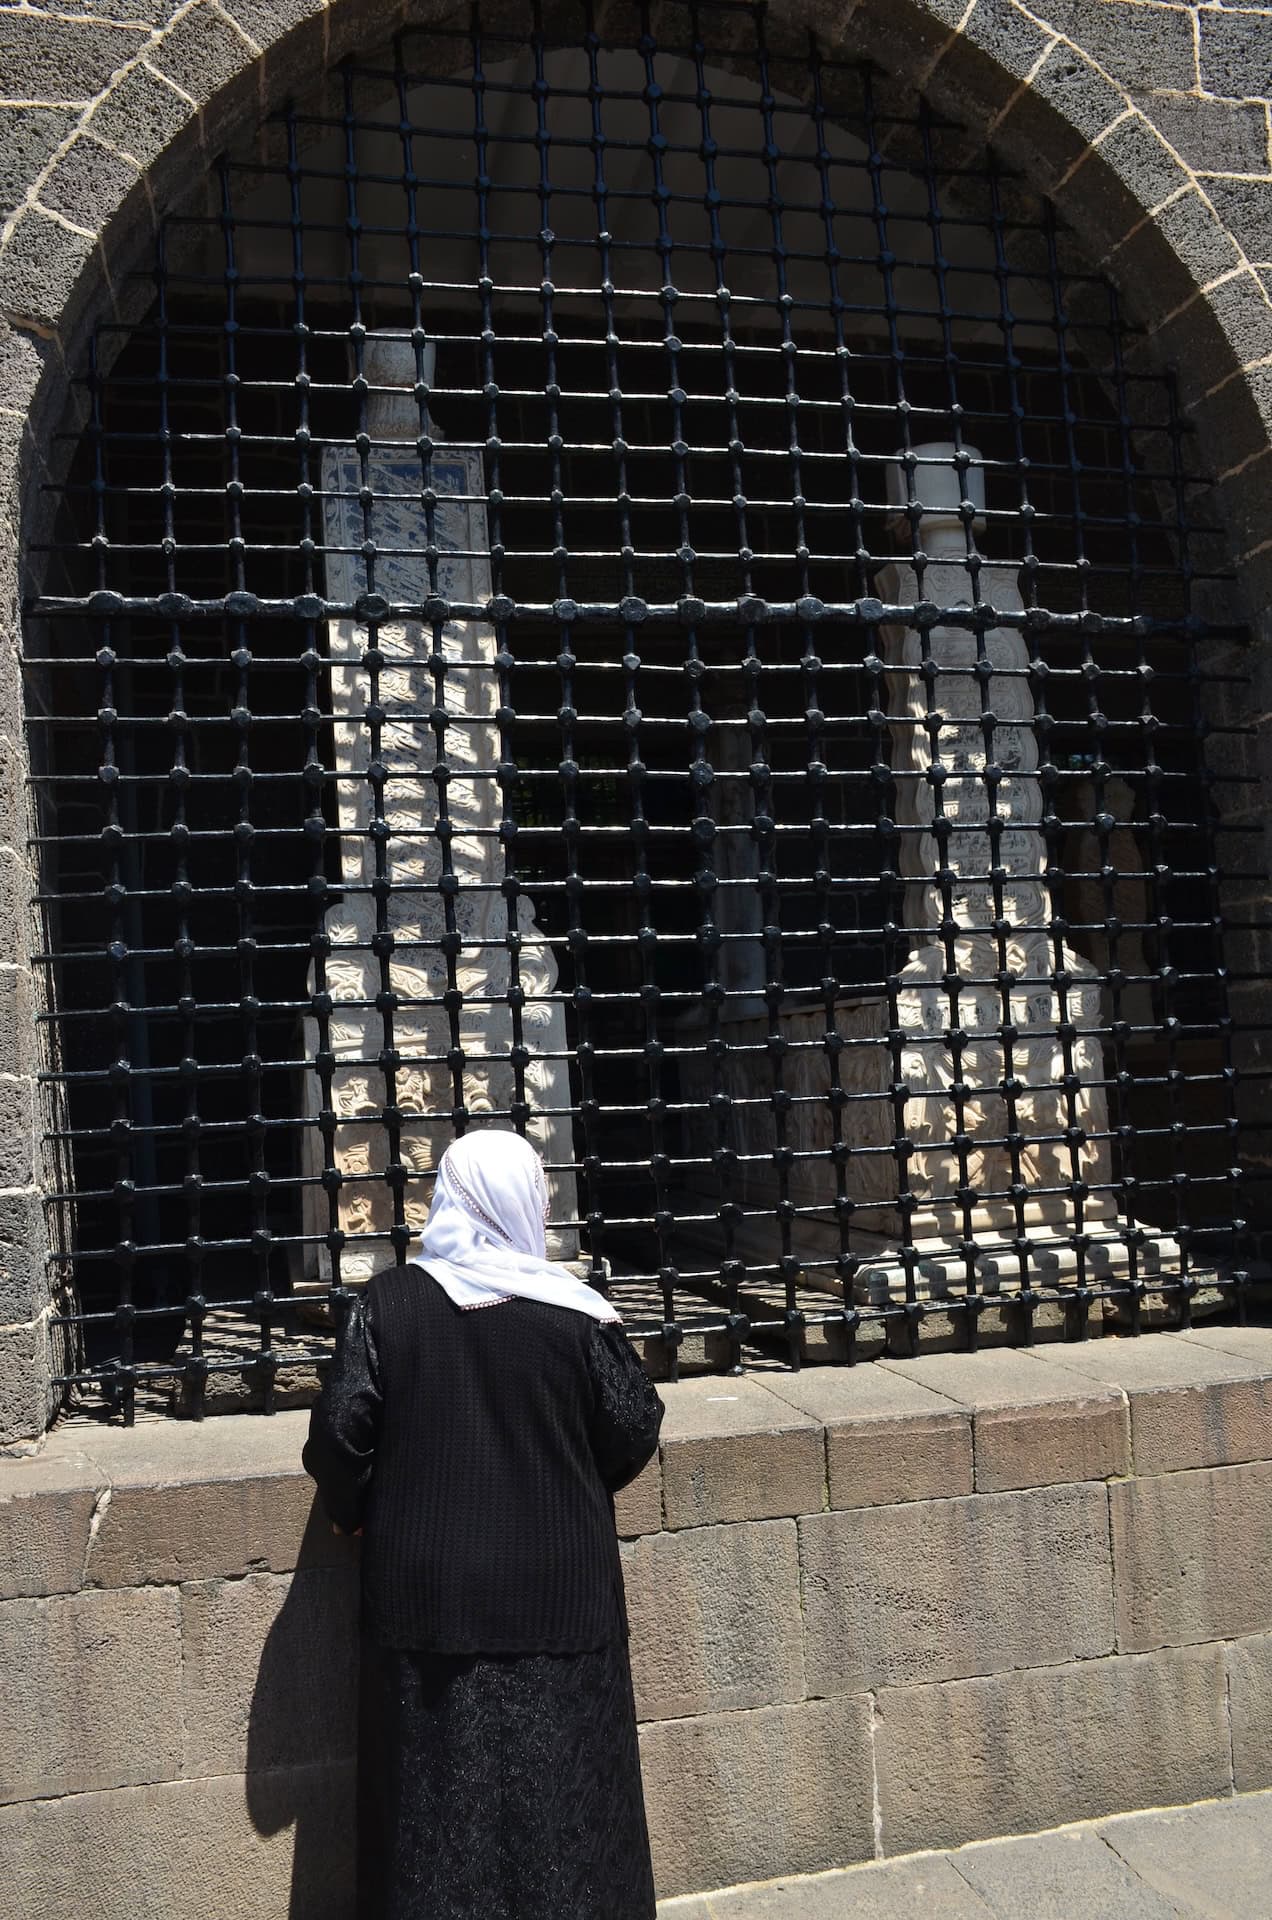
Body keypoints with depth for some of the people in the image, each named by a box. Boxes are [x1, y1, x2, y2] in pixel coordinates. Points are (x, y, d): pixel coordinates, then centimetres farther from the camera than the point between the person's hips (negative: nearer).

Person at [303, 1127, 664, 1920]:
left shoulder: (389, 1302, -9)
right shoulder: (575, 1310, -10)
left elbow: (339, 1433, -9)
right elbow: (635, 1433, -4)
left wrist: (357, 1514, 10)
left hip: (427, 1590, 1)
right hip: (557, 1592, 0)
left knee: (437, 1790, 14)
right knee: (557, 1786, 14)